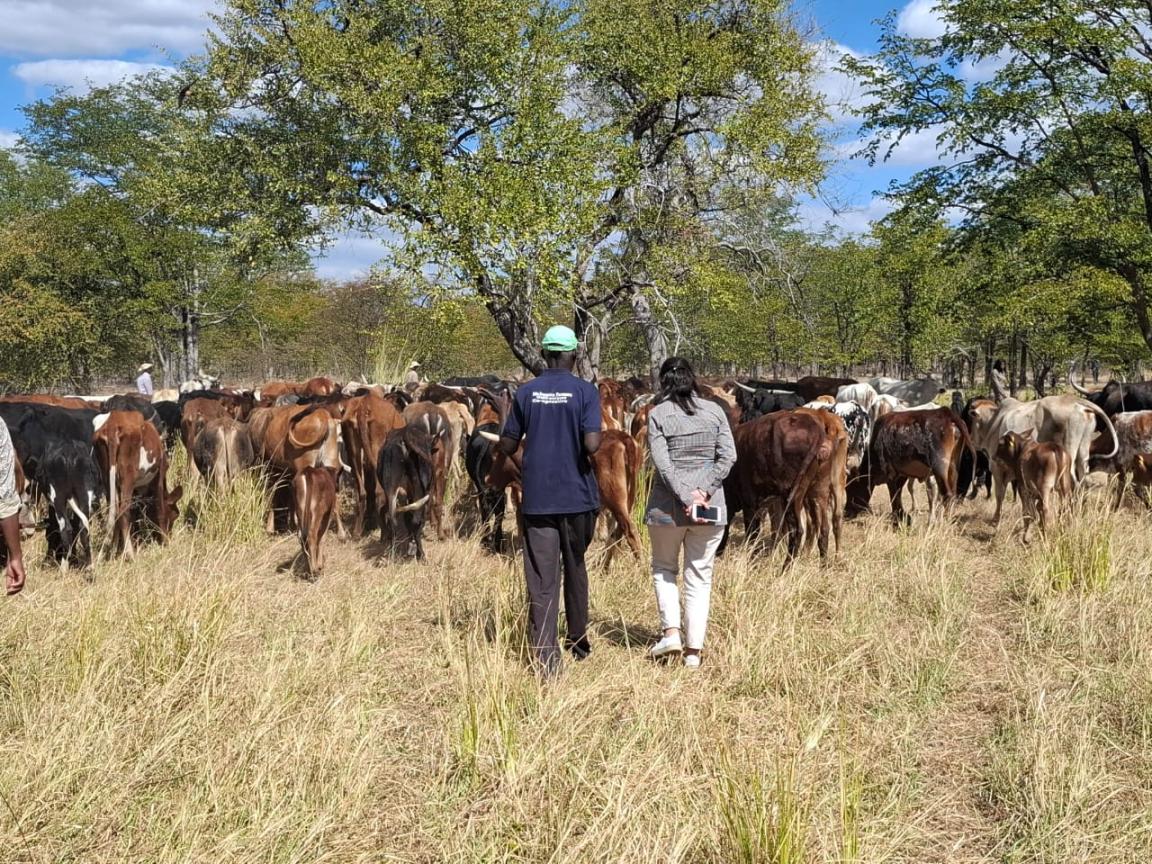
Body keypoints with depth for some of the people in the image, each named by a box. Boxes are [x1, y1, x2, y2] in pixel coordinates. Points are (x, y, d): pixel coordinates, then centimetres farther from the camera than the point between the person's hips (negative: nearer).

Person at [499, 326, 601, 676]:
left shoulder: (526, 393, 1)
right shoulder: (586, 392, -6)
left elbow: (507, 446, 4)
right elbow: (592, 444, -16)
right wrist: (600, 437, 5)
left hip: (536, 499, 0)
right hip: (578, 496, 0)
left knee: (541, 580, 0)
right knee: (575, 569, 20)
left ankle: (546, 659, -6)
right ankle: (578, 642, 35)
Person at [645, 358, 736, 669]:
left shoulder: (658, 414, -4)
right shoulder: (715, 411, 4)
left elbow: (662, 463, -13)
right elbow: (728, 456, -5)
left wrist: (685, 497, -14)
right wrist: (703, 491, -10)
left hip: (666, 505, -2)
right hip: (711, 506, 2)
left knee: (664, 569, 18)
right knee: (700, 576, 9)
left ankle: (672, 632, 3)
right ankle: (693, 649, 6)